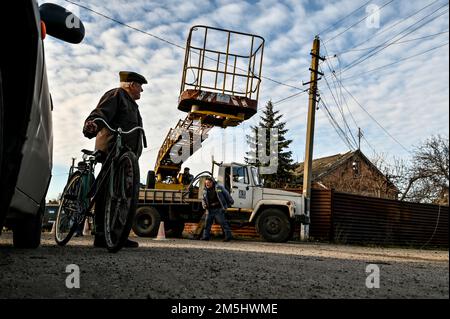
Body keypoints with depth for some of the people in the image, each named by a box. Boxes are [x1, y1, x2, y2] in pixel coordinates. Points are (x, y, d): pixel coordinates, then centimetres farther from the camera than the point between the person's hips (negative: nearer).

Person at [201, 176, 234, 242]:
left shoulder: (218, 187, -4)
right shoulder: (205, 191, 11)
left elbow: (226, 194, 1)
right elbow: (203, 199, 19)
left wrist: (230, 202, 3)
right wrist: (204, 205, -1)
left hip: (218, 209, -5)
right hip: (210, 210, 5)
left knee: (223, 222, -5)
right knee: (207, 223, 6)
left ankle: (228, 236, -1)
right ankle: (206, 236, 15)